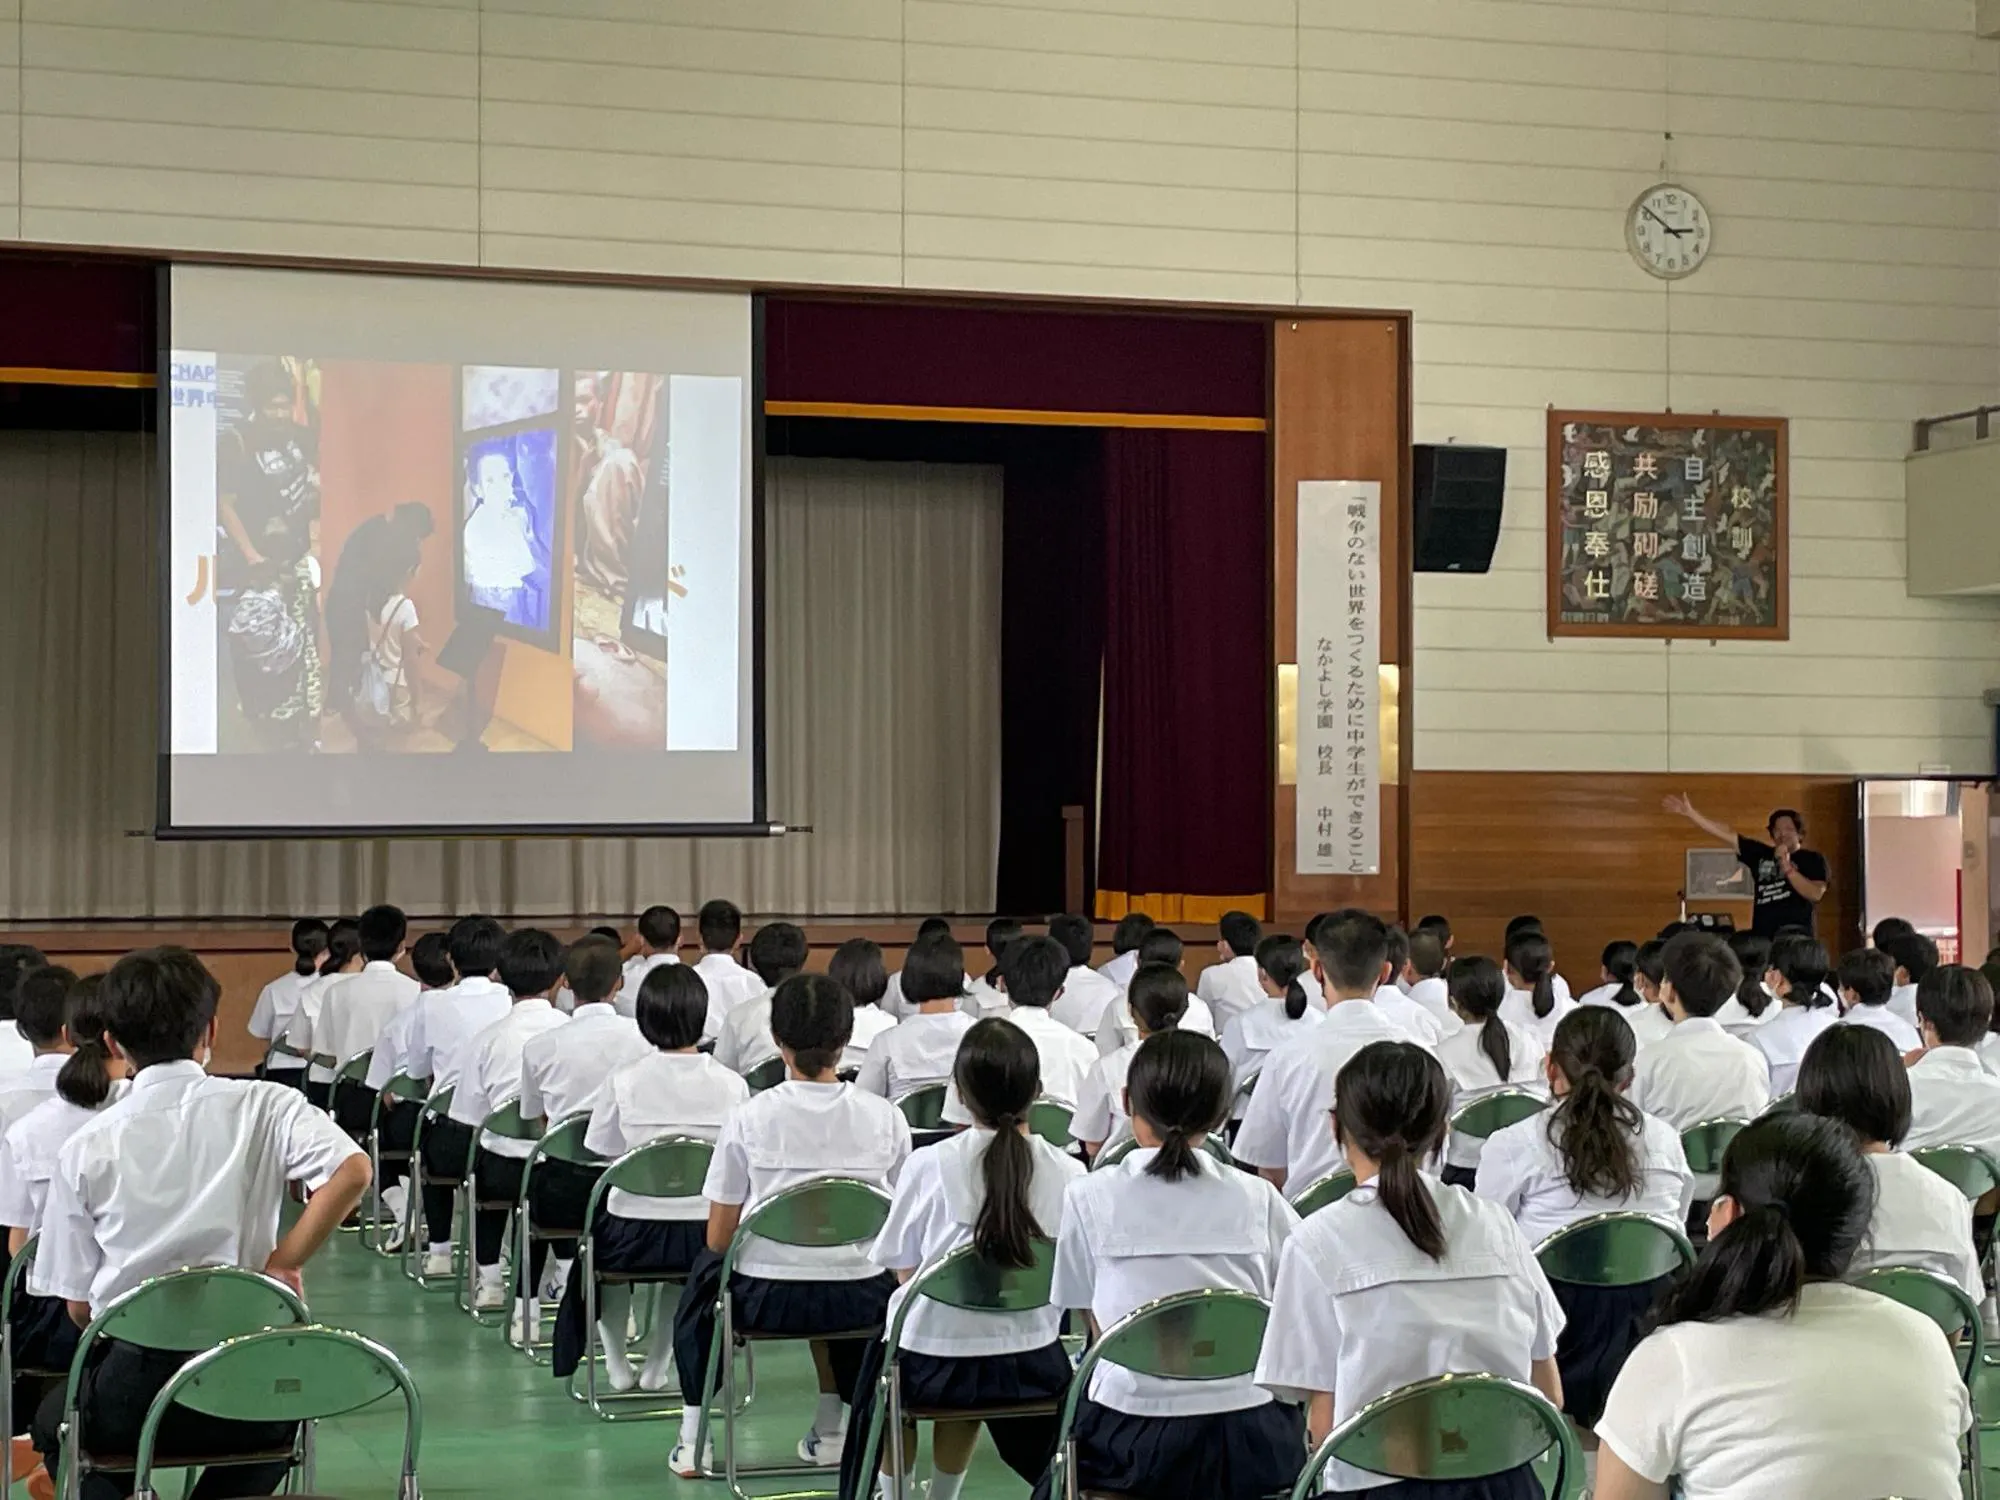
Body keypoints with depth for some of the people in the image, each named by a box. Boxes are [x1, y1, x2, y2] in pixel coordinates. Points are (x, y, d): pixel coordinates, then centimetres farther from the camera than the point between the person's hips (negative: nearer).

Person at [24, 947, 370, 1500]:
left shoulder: (85, 1148, -1)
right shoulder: (263, 1107, -3)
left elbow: (79, 1305, 2)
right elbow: (352, 1171, -20)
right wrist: (283, 1263, -8)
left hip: (133, 1397, 0)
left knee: (54, 1422, 33)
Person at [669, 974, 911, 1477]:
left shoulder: (749, 1118, -9)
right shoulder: (886, 1119, -4)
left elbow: (718, 1238, -2)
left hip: (765, 1300, -2)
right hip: (860, 1302, 2)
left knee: (704, 1275, 33)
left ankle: (692, 1440, 30)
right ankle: (832, 1429, 40)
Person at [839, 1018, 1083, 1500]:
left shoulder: (928, 1166, -14)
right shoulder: (1068, 1174, -9)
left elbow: (904, 1271, -4)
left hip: (932, 1367, -2)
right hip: (1033, 1370, 2)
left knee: (883, 1362, 33)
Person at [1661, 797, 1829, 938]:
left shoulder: (1813, 860, 4)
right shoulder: (1761, 854, 12)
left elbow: (1815, 894, -11)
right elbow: (1725, 834, 8)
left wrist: (1787, 867, -15)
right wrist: (1690, 813, 2)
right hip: (1762, 940, 3)